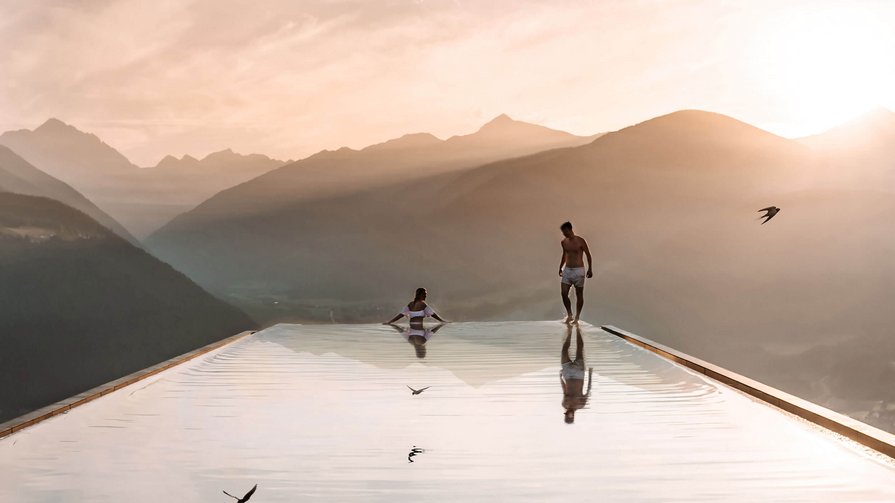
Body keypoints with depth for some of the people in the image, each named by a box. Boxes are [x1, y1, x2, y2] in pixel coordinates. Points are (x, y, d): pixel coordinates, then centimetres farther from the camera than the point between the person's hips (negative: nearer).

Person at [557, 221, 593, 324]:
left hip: (578, 270, -5)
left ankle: (577, 317, 12)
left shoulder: (580, 241, -10)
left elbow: (588, 255, -4)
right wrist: (560, 268, 22)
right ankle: (569, 315, 8)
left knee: (579, 295, 3)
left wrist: (590, 269, -7)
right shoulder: (564, 242, 6)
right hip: (567, 270, 5)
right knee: (564, 293, -6)